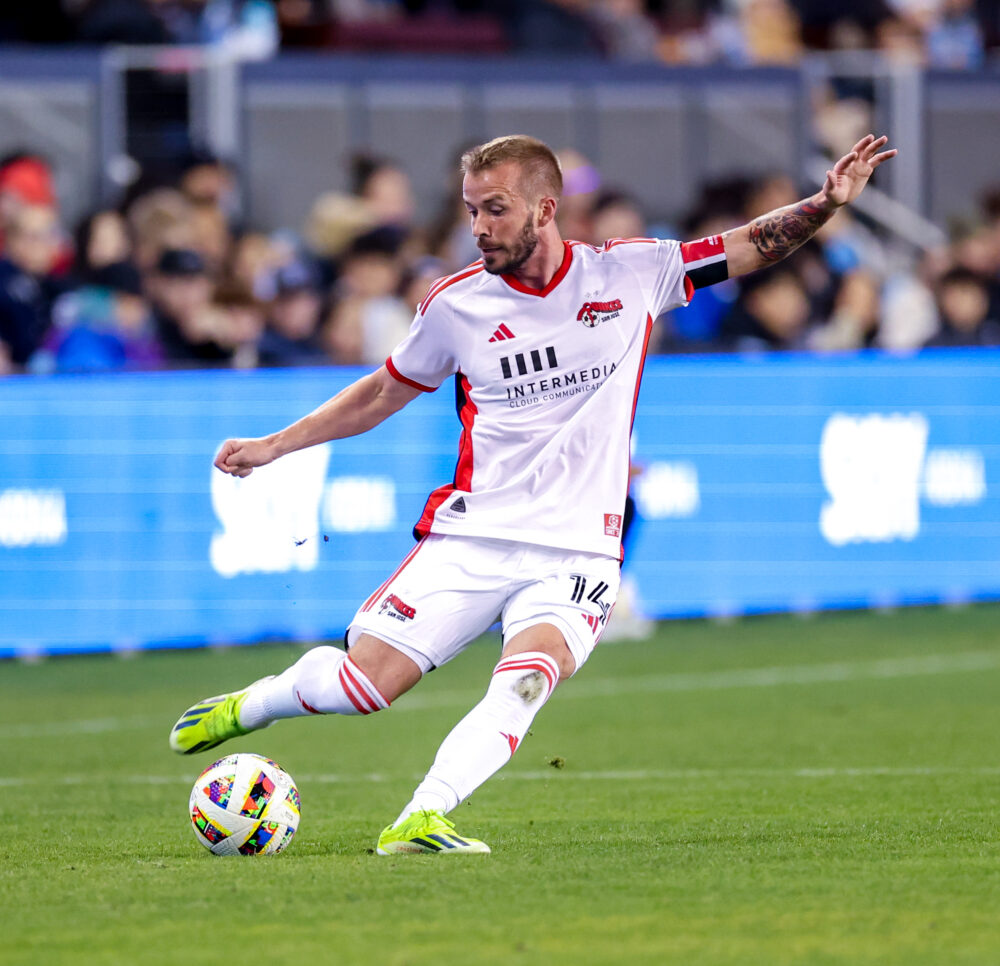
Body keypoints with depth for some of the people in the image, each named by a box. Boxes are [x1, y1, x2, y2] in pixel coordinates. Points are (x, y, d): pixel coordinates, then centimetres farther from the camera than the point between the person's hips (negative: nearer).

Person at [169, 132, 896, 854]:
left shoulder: (632, 273, 1)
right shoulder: (458, 303, 4)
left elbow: (755, 246, 7)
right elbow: (384, 393, 19)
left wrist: (828, 202, -10)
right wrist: (274, 445, 17)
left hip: (576, 551, -1)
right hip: (470, 538, 1)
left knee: (525, 679, -30)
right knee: (363, 683, -7)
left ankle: (422, 819, -39)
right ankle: (252, 704, 23)